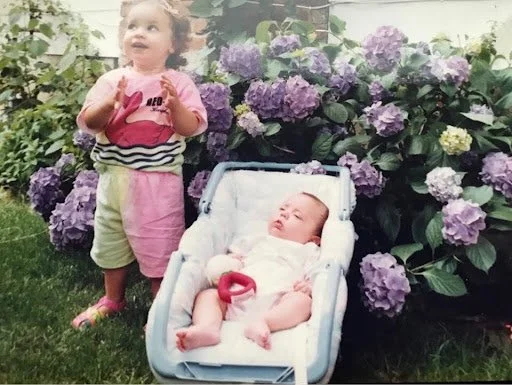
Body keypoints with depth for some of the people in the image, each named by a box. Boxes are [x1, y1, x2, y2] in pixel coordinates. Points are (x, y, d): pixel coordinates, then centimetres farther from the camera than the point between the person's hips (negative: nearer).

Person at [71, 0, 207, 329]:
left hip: (159, 181, -4)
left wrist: (175, 104, -27)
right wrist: (108, 104, -21)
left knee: (159, 247, 4)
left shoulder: (179, 83, -5)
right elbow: (87, 123, -3)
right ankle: (113, 299, 41)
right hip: (115, 176, 4)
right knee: (110, 240, 19)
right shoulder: (112, 80, 1)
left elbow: (192, 128, -10)